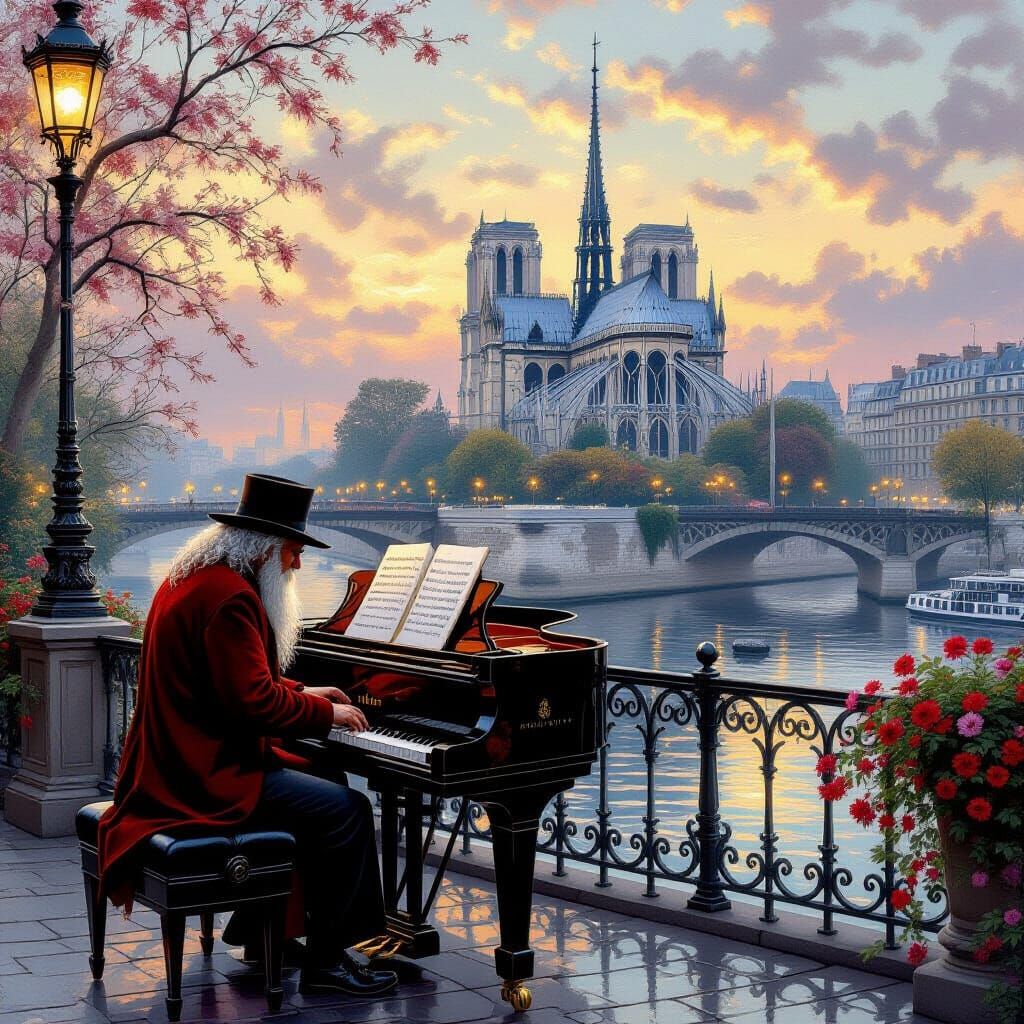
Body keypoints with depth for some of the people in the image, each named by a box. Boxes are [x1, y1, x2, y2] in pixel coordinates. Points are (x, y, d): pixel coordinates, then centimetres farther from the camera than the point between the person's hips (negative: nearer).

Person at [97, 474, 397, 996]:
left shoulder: (194, 579, 14)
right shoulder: (229, 595, -21)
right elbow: (253, 702, -25)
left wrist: (301, 694, 20)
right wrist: (326, 713, -11)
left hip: (184, 762, 11)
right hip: (209, 776, -11)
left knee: (318, 782, 24)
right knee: (347, 811, -13)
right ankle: (325, 961, -3)